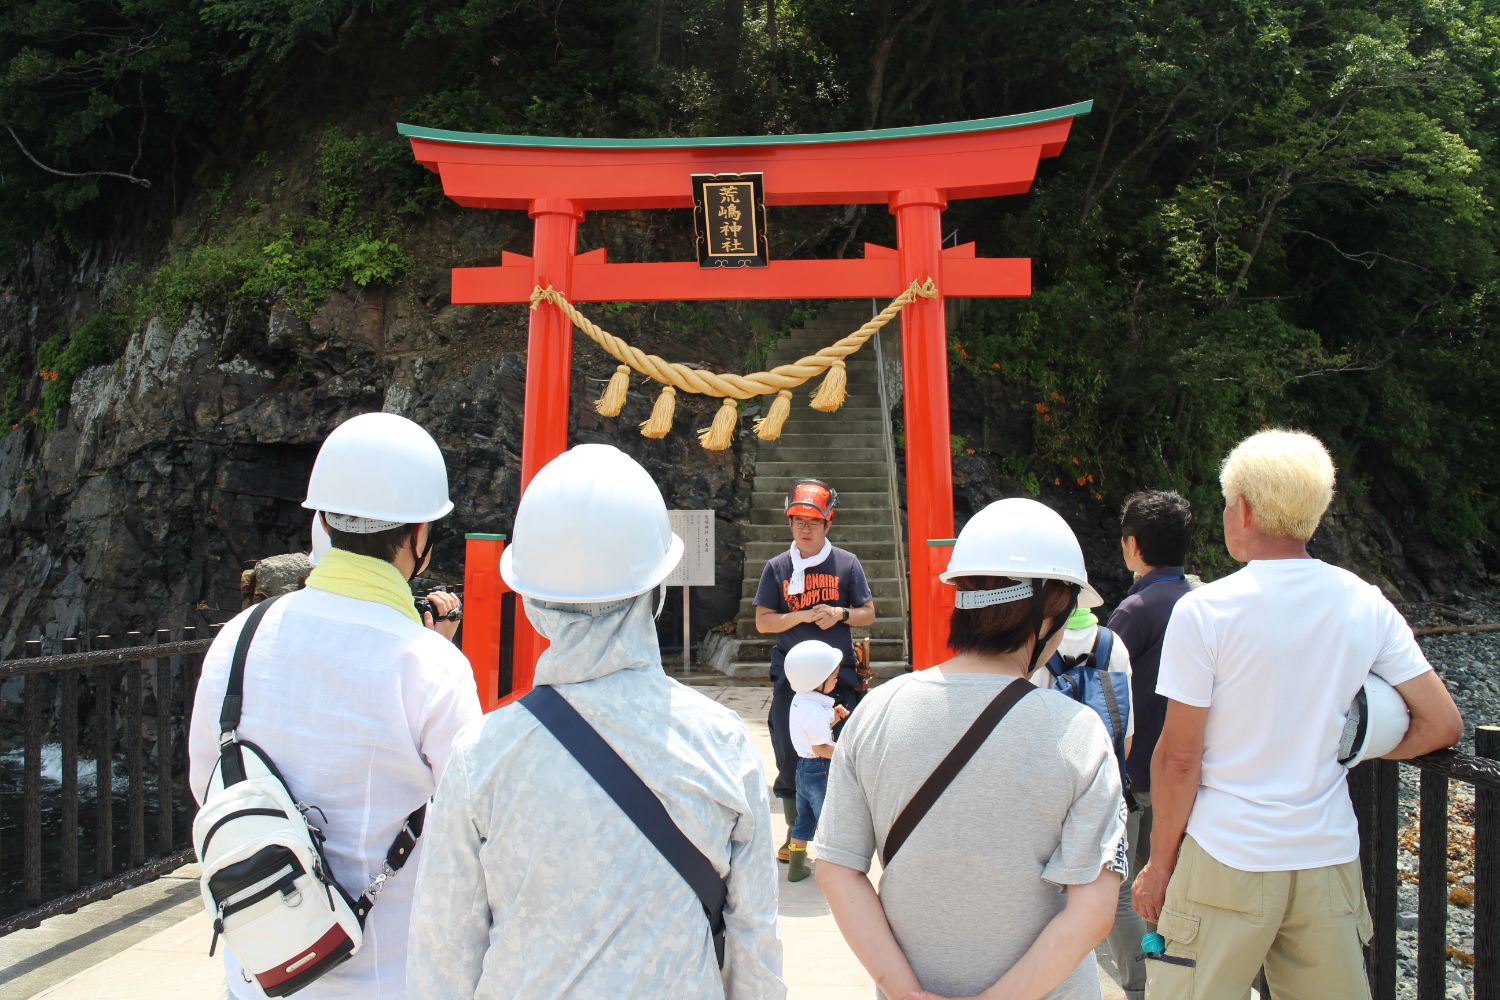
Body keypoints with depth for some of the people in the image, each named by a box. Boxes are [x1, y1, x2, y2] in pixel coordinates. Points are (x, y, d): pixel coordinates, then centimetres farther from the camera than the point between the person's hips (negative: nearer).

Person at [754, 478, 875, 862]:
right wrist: (803, 616, -13)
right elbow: (763, 621, 2)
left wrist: (841, 614, -13)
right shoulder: (777, 568, 5)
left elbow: (868, 614, 7)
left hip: (839, 674, 0)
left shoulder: (847, 563, 4)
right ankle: (795, 833, 19)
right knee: (790, 755, 4)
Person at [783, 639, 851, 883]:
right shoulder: (816, 710, -25)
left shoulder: (800, 701, 6)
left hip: (803, 766, 10)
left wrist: (833, 719, 7)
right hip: (818, 770, -10)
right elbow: (820, 748, -27)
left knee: (804, 819, 19)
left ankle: (797, 867, 27)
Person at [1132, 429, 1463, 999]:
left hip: (1227, 862, -4)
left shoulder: (1204, 611, -13)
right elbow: (1441, 724, 6)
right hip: (1330, 857, 5)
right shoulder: (1367, 605, 1)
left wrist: (1159, 865, 0)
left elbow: (1179, 759, -10)